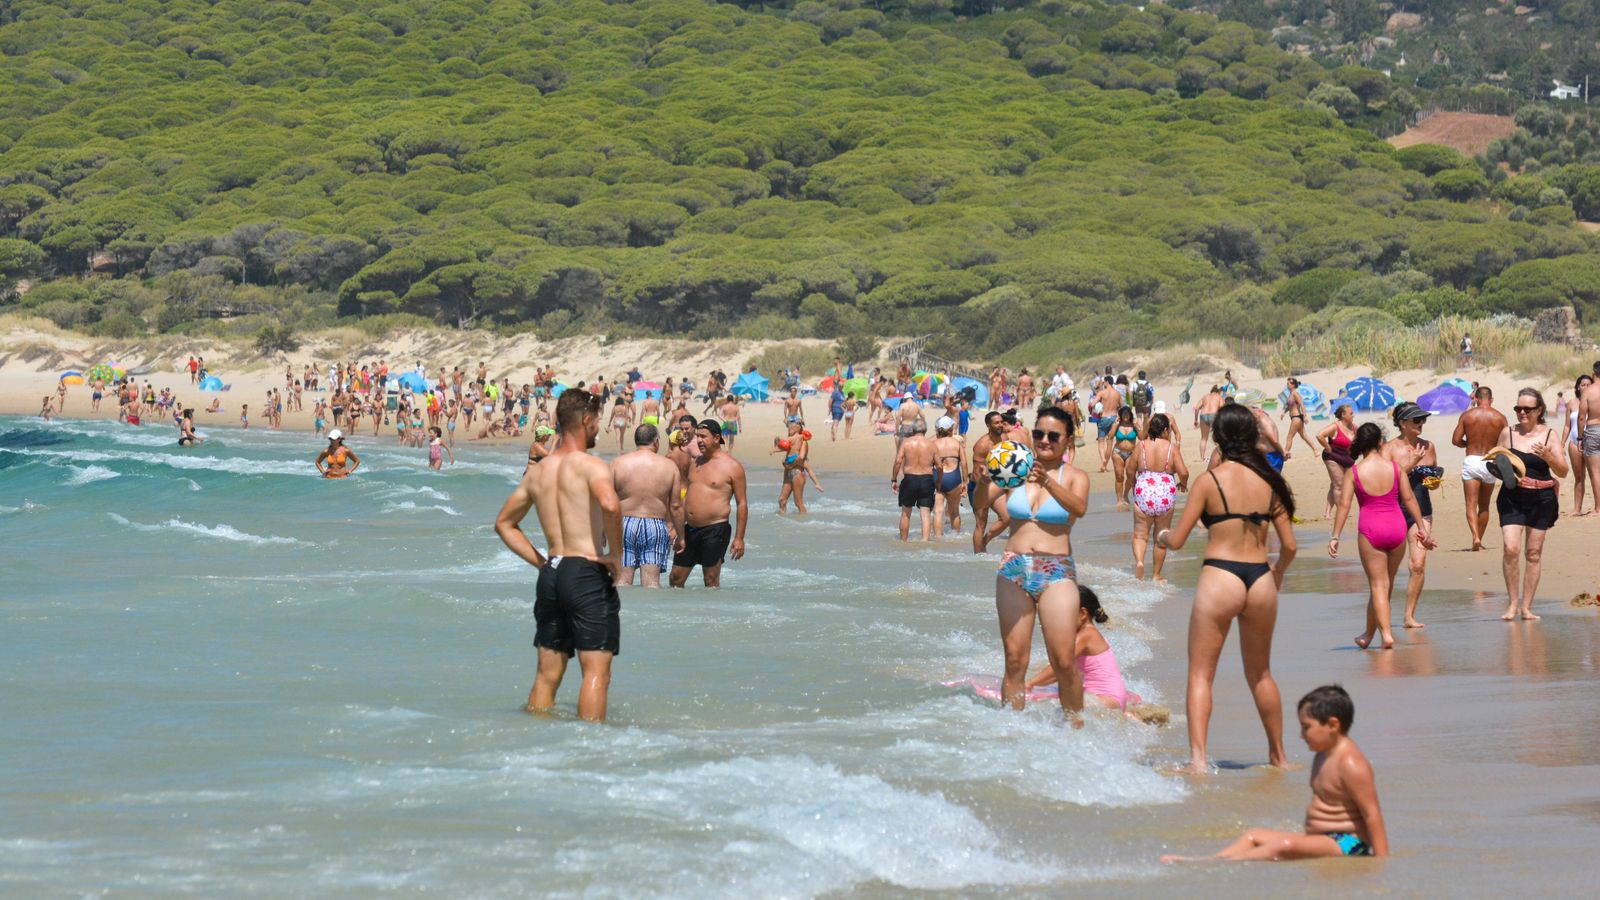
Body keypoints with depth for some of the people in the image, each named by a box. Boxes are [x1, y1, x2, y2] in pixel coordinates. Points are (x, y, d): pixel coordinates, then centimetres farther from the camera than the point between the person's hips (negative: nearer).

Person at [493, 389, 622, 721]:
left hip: (551, 574, 7)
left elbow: (504, 523, 21)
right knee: (596, 670, -6)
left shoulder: (536, 472, 13)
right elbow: (610, 505, -28)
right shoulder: (590, 465, -9)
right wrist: (616, 556, -15)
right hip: (588, 573, -7)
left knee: (548, 673, 13)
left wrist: (540, 562, 17)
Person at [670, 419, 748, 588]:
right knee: (676, 578, 6)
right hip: (690, 529, 7)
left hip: (715, 530, -7)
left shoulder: (731, 466, -6)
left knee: (711, 582, -2)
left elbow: (742, 504, -6)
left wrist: (739, 538, -11)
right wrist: (681, 533, 18)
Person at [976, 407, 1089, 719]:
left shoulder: (1075, 477, 3)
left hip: (1056, 573, -3)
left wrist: (1048, 482, -33)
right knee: (1014, 660, 0)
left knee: (1064, 661, -9)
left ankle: (1075, 725, 5)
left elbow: (1079, 508, -17)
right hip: (1014, 570, 3)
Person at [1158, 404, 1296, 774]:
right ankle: (1278, 755, 30)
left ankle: (1198, 758, -13)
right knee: (1260, 675, 21)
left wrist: (1161, 536, 19)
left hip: (1220, 578, -4)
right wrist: (1278, 573, 28)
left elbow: (1177, 540, -5)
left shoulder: (1210, 480, -7)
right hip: (1261, 582, 4)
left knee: (1200, 674, 1)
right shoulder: (1269, 482, 4)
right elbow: (1289, 545, 6)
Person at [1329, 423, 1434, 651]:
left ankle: (1386, 633, -10)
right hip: (1396, 528, 2)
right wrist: (1422, 529, 10)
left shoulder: (1354, 472, -4)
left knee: (1378, 585, 3)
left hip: (1370, 530, -2)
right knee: (1387, 583, 16)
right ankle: (1369, 634, 27)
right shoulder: (1394, 466, 0)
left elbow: (1344, 505, -7)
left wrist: (1335, 536, -3)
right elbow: (1409, 499, 4)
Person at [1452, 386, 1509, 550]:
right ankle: (1480, 539, 21)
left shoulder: (1467, 415, -2)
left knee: (1471, 504, -4)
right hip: (1490, 462, 2)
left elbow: (1455, 440, -4)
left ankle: (1475, 537, -23)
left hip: (1471, 461, -2)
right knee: (1484, 505, 16)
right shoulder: (1499, 418, 0)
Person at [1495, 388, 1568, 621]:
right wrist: (1501, 469, -8)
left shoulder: (1549, 435, 2)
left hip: (1541, 499, 0)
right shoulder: (1508, 433, 4)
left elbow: (1563, 472, 0)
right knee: (1510, 548, -13)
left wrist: (1548, 457, -18)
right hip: (1512, 498, 0)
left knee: (1534, 553, 5)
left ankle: (1527, 606, 13)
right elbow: (1495, 464, 15)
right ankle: (1512, 603, -1)